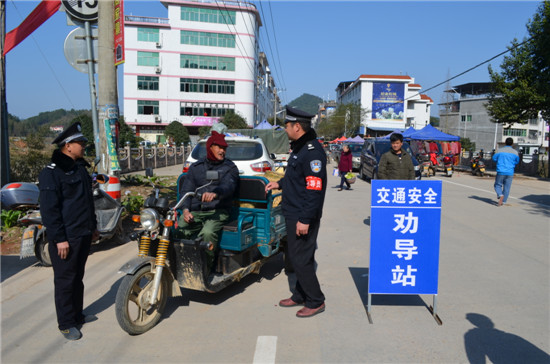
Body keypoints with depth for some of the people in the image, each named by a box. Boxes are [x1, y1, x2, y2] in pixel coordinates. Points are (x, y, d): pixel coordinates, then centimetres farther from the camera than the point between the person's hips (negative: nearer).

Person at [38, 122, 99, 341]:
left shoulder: (80, 168, 13)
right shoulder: (52, 173, -14)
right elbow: (49, 208, -18)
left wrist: (93, 227, 22)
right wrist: (59, 239, -20)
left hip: (84, 235, 8)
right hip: (65, 238, -8)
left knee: (78, 277, 18)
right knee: (65, 280, 2)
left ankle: (77, 315, 31)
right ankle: (66, 324, 13)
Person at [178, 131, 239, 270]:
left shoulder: (230, 167, 9)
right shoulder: (195, 167, 19)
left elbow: (228, 186, -12)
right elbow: (186, 189, 11)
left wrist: (215, 193, -36)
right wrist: (186, 210, -9)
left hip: (217, 211, -3)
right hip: (195, 211, 3)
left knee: (208, 232, -34)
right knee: (178, 229, -25)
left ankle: (207, 267, -16)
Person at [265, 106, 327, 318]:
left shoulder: (312, 151, -20)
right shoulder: (299, 148, 13)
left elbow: (315, 189, -25)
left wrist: (305, 219, -26)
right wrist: (280, 184, 20)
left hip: (302, 217, -10)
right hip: (293, 213, 10)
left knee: (300, 259, -3)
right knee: (297, 257, 18)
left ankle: (315, 302, 12)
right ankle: (300, 296, 32)